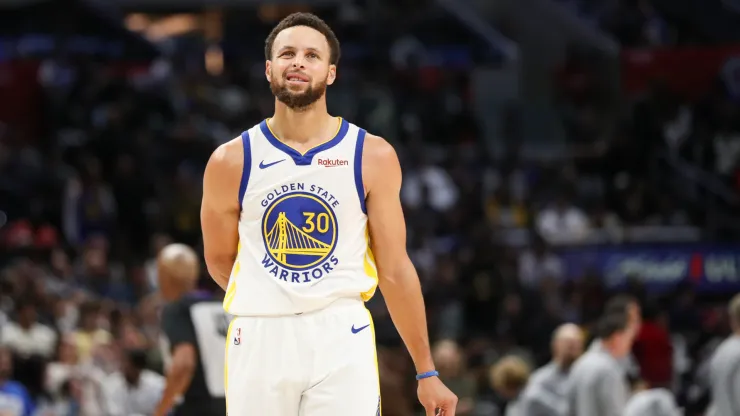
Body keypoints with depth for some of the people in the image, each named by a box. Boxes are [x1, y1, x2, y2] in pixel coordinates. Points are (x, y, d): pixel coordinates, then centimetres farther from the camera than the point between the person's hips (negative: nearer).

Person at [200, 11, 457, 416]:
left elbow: (395, 270, 3)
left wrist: (426, 372, 3)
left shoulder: (373, 156, 0)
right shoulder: (231, 161, 1)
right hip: (258, 338, 1)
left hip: (342, 337, -1)